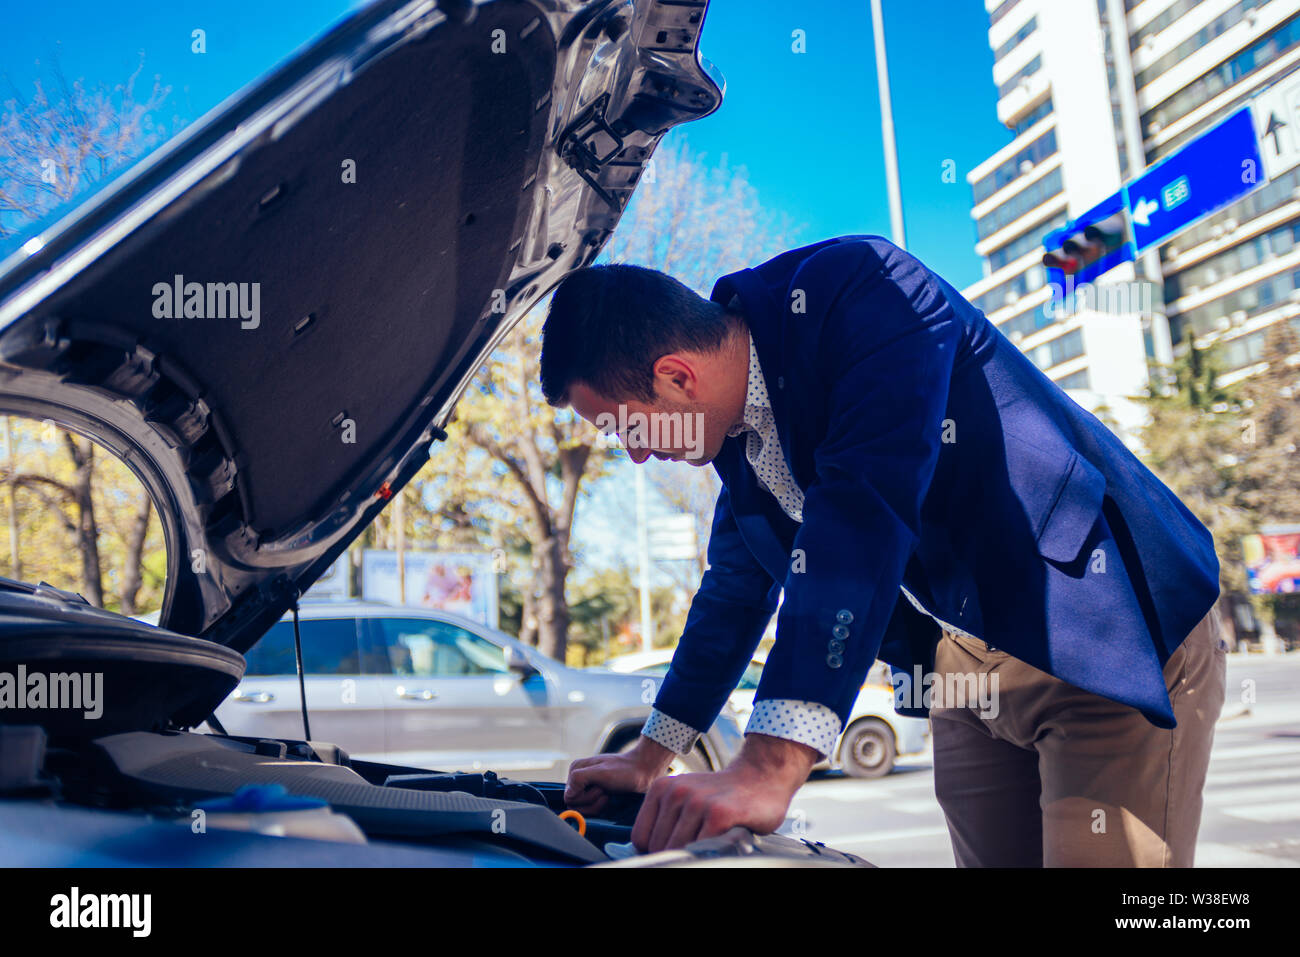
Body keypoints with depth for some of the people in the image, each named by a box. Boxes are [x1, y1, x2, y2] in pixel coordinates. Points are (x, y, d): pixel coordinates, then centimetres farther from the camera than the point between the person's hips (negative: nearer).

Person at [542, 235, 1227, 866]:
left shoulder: (861, 290, -23)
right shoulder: (735, 429, 3)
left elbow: (867, 511, -36)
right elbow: (738, 586, 16)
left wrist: (772, 766, -42)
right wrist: (651, 756, 19)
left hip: (1113, 643, -7)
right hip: (967, 677, 7)